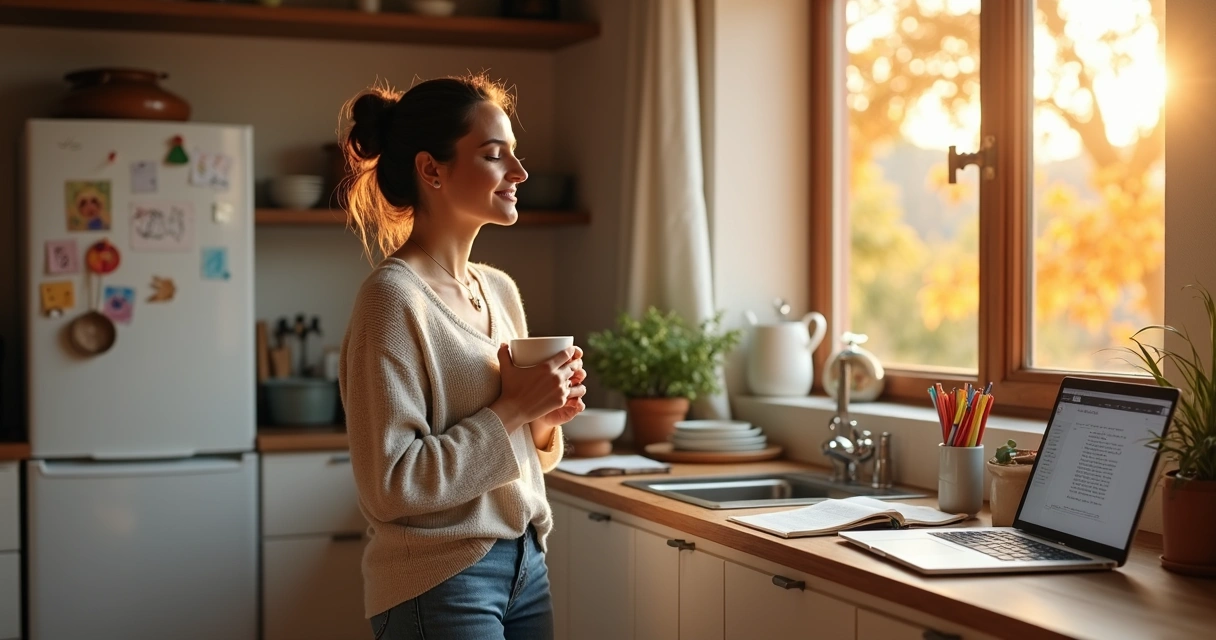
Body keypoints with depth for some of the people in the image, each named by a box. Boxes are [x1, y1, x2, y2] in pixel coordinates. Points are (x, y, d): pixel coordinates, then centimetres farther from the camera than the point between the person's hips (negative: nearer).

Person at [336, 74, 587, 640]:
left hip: (524, 566, 7)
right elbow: (388, 485, -20)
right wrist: (510, 410, -18)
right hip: (440, 586, -7)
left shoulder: (501, 290, 6)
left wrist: (544, 418, -3)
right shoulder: (394, 297, -15)